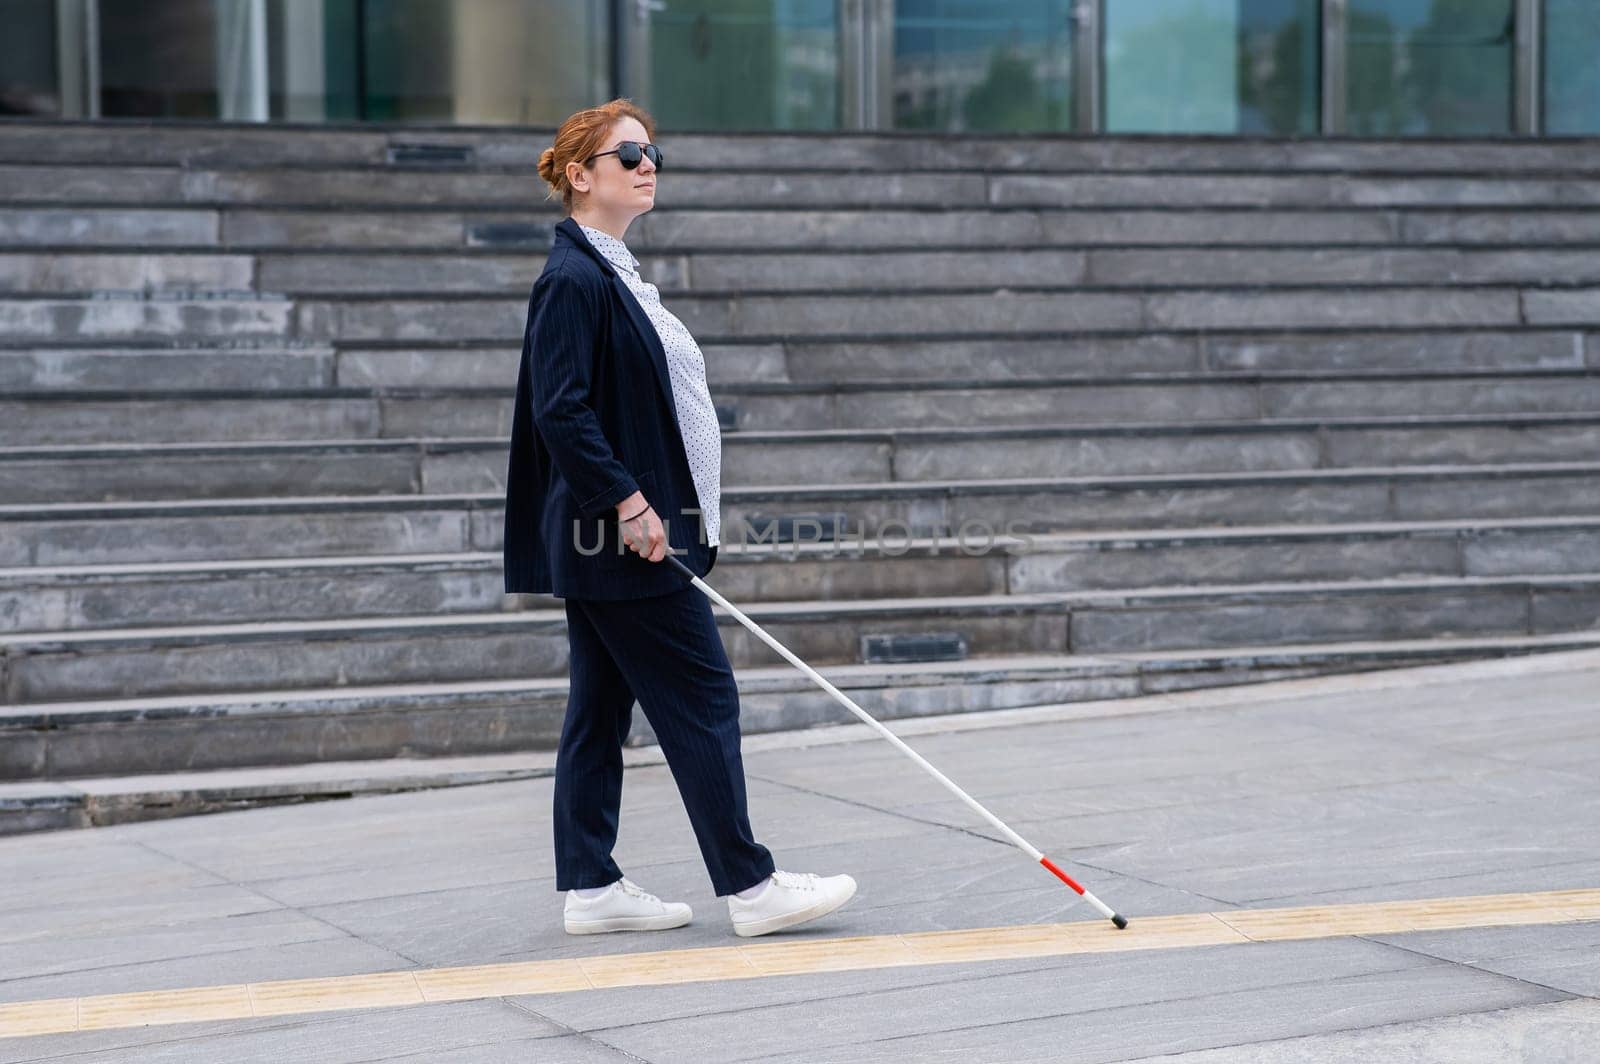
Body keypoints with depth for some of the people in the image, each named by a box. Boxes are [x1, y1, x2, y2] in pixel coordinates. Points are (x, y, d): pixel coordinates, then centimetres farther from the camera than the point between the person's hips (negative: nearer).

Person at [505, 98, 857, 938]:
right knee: (700, 697, -6)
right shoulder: (574, 279, -14)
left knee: (602, 705, 10)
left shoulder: (613, 273, 17)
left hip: (621, 533, 10)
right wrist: (630, 502, -23)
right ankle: (749, 885, -2)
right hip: (620, 533, -10)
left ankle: (590, 887, 14)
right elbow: (561, 410, -21)